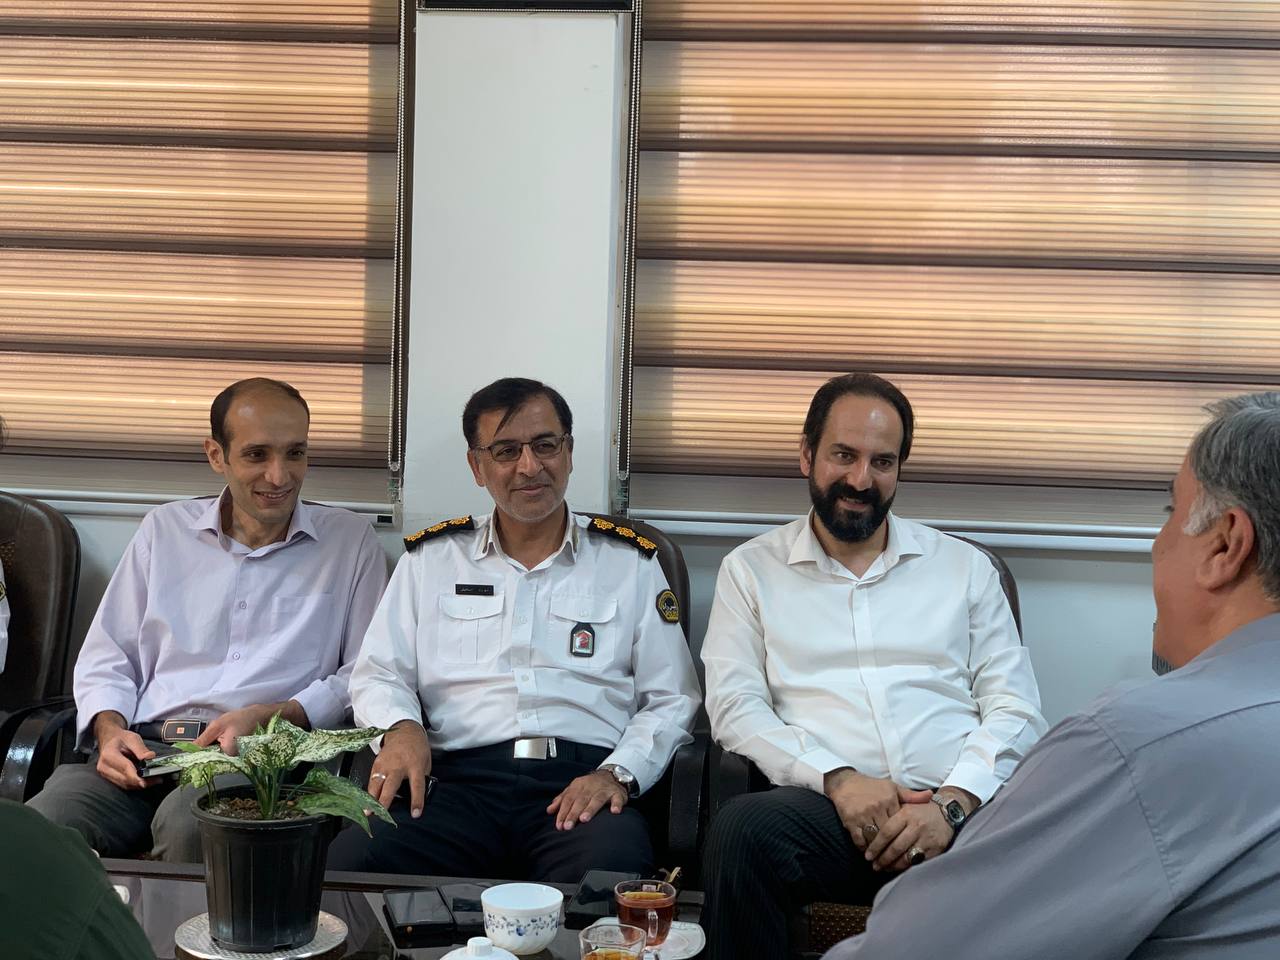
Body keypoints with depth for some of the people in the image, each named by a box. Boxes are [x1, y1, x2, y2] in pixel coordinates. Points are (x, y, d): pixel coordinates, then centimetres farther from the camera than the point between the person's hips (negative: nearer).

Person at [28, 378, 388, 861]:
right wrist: (111, 729, -1)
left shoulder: (351, 541, 12)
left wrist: (270, 716, -10)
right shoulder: (165, 528, 19)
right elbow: (106, 655, 20)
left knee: (188, 826, -37)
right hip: (144, 748, 2)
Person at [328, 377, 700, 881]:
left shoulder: (630, 562, 16)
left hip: (580, 785, -1)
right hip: (458, 778, 2)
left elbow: (671, 699, 13)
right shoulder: (429, 558, 19)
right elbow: (379, 673, 17)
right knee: (351, 860, -30)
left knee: (611, 870, -38)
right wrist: (401, 727, -7)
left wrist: (618, 773, -6)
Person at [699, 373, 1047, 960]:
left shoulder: (965, 567, 18)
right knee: (743, 829, -34)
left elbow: (1014, 709, 10)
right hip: (824, 806, 0)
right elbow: (735, 707, 4)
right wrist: (837, 779, -12)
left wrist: (952, 802, -9)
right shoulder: (750, 570, 15)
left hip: (957, 808, 0)